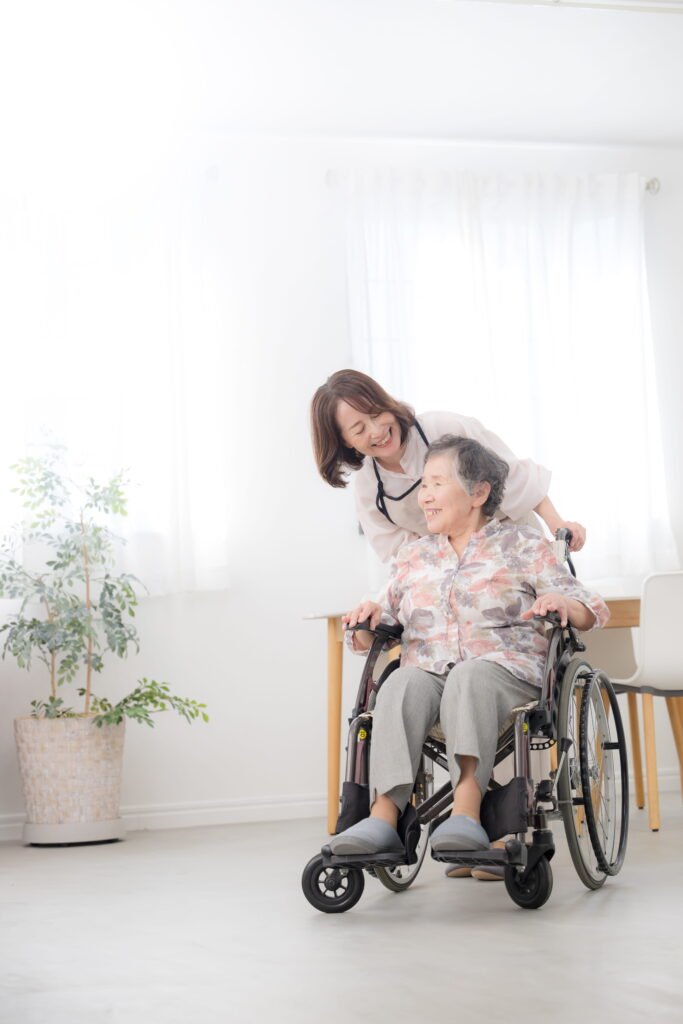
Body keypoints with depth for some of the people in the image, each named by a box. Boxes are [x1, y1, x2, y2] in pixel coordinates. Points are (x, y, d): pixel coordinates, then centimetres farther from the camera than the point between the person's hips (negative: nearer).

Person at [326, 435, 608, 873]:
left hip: (506, 673, -3)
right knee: (403, 683, -32)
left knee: (469, 676, -37)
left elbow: (592, 610, 7)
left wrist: (561, 604, -17)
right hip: (428, 671, 3)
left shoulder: (522, 545, 14)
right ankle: (384, 816, -45)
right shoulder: (413, 555, 25)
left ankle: (467, 811, -50)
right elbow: (376, 636, 25)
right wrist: (369, 619, 1)